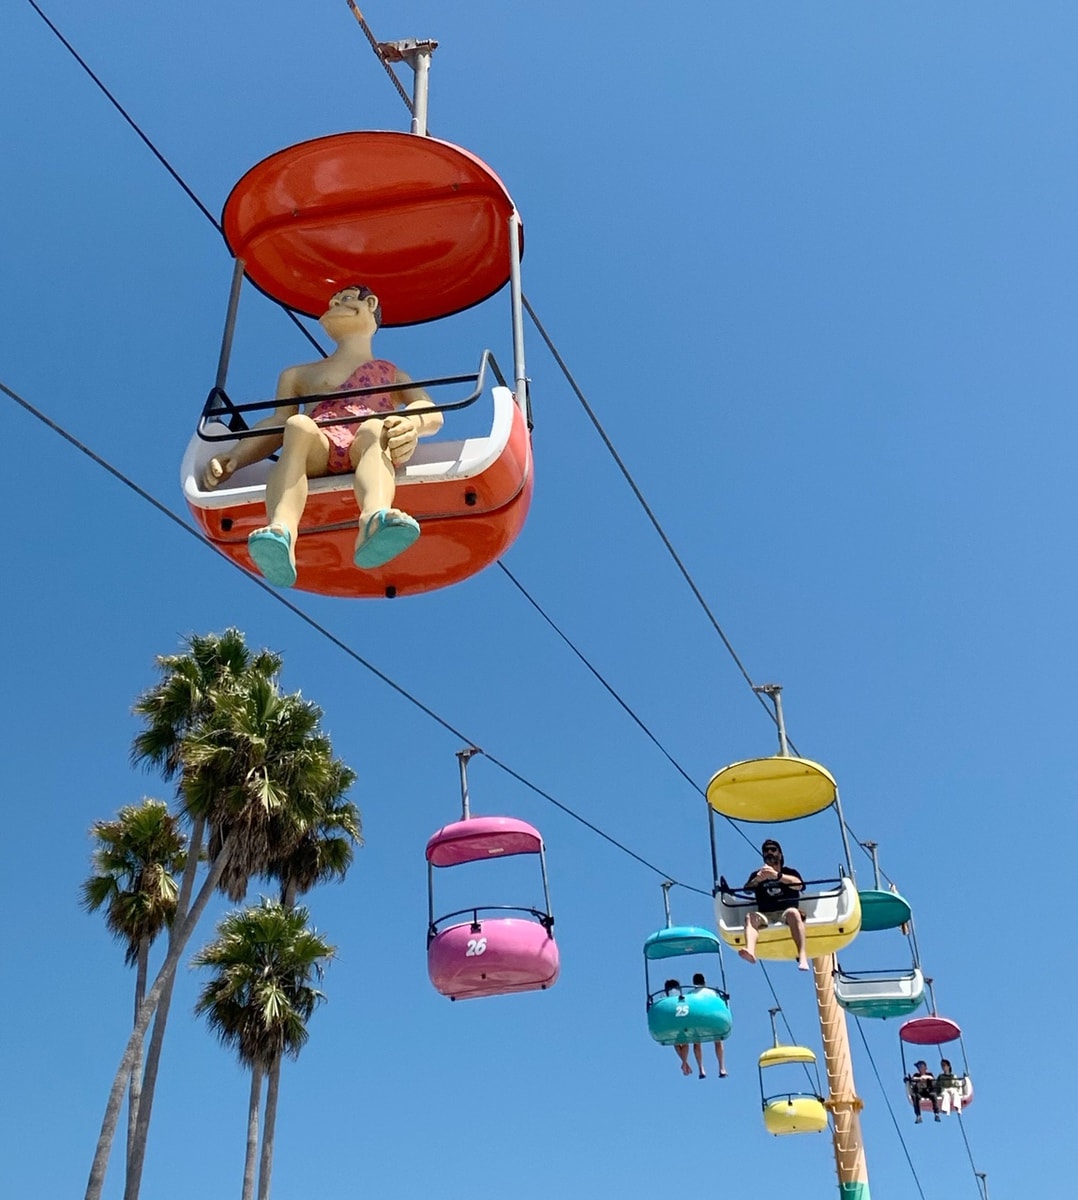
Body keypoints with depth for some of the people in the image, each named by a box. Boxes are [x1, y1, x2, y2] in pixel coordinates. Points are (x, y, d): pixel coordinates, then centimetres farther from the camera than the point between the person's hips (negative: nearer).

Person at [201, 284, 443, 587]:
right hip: (317, 448, 1)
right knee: (299, 425, -33)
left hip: (368, 448, -1)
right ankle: (281, 532, -61)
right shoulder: (298, 375, 39)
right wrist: (234, 457, 2)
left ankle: (375, 520, -67)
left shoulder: (392, 373, 33)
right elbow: (278, 421, 23)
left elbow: (432, 412, 13)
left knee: (374, 429, -35)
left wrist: (411, 423, -14)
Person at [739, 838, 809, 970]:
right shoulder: (757, 874, 21)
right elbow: (746, 889, 1)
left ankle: (802, 956, -48)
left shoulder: (790, 872, 17)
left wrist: (777, 876, -25)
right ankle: (750, 951, -56)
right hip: (765, 915, 1)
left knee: (793, 912, -35)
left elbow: (799, 884, -7)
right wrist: (758, 879, -23)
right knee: (750, 916, -30)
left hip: (786, 912, -1)